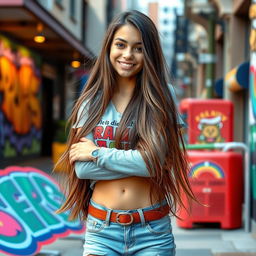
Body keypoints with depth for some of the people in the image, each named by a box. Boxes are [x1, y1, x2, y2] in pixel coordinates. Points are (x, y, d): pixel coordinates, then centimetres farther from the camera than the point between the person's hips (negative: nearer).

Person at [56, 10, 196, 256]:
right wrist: (135, 159, -13)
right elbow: (81, 168, -6)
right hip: (101, 229, 2)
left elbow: (154, 161, -15)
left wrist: (97, 153, -8)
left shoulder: (160, 100, -3)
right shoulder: (91, 103, 3)